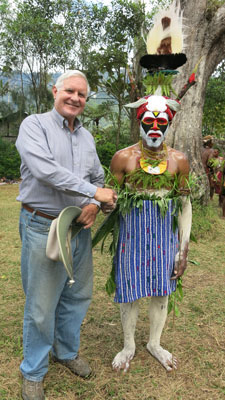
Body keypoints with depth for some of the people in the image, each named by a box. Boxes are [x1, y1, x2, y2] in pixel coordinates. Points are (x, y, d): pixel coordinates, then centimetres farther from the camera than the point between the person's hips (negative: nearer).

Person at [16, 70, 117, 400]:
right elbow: (45, 169, -24)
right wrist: (94, 191, -22)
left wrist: (93, 205, -5)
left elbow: (98, 178, 16)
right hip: (43, 228, -6)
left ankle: (67, 351, 42)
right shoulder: (34, 125, -8)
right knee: (41, 306, 5)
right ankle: (33, 372, 28)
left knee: (77, 296, 18)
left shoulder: (86, 136, 11)